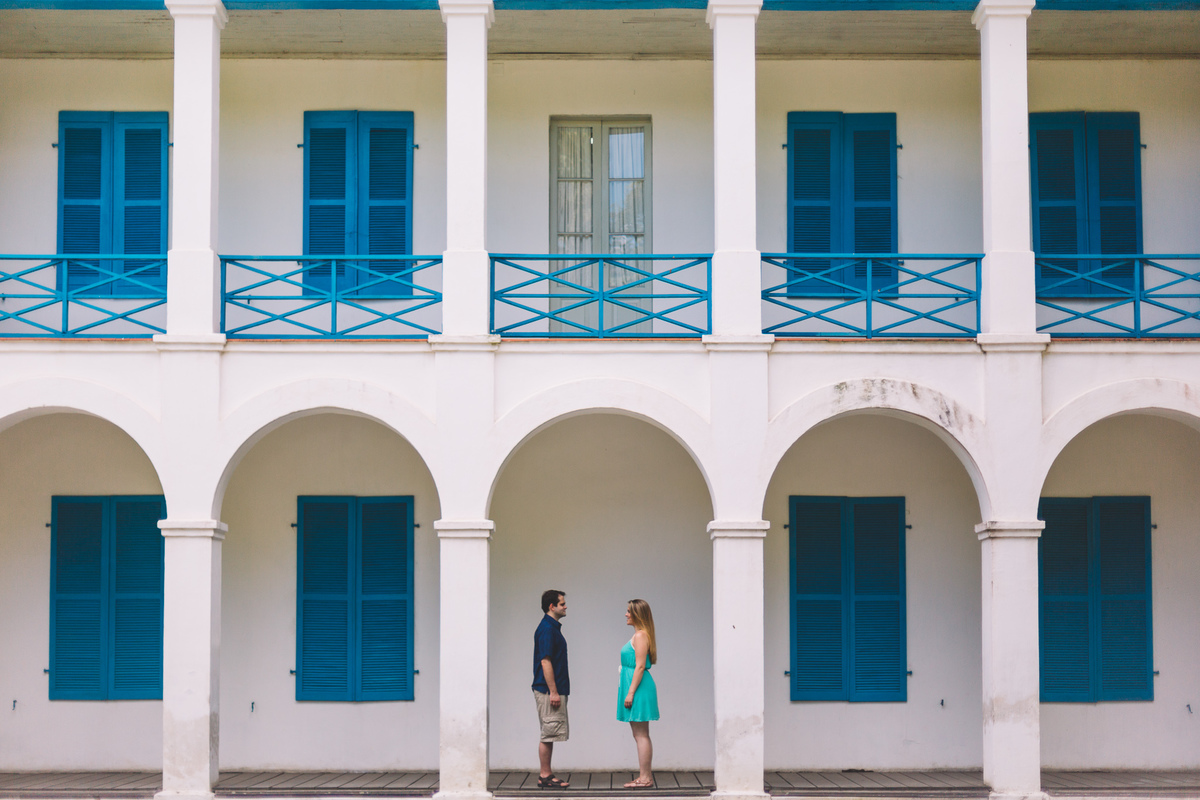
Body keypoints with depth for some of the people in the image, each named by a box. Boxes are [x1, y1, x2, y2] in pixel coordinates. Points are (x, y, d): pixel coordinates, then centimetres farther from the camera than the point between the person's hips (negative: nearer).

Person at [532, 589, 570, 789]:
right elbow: (545, 662, -20)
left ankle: (546, 775, 16)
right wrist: (553, 692, -21)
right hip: (548, 690, -10)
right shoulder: (546, 629, -15)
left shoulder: (553, 627, 16)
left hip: (555, 690, 10)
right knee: (548, 734, -5)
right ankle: (545, 776, -1)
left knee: (550, 734, 12)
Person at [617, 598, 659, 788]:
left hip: (639, 687, -10)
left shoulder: (641, 636, -14)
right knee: (639, 735, 12)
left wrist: (631, 692, -21)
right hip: (636, 687, 10)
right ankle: (645, 775, 15)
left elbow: (640, 666, -19)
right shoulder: (638, 635, 17)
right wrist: (628, 691, 22)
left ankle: (645, 778, -6)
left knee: (641, 734, -7)